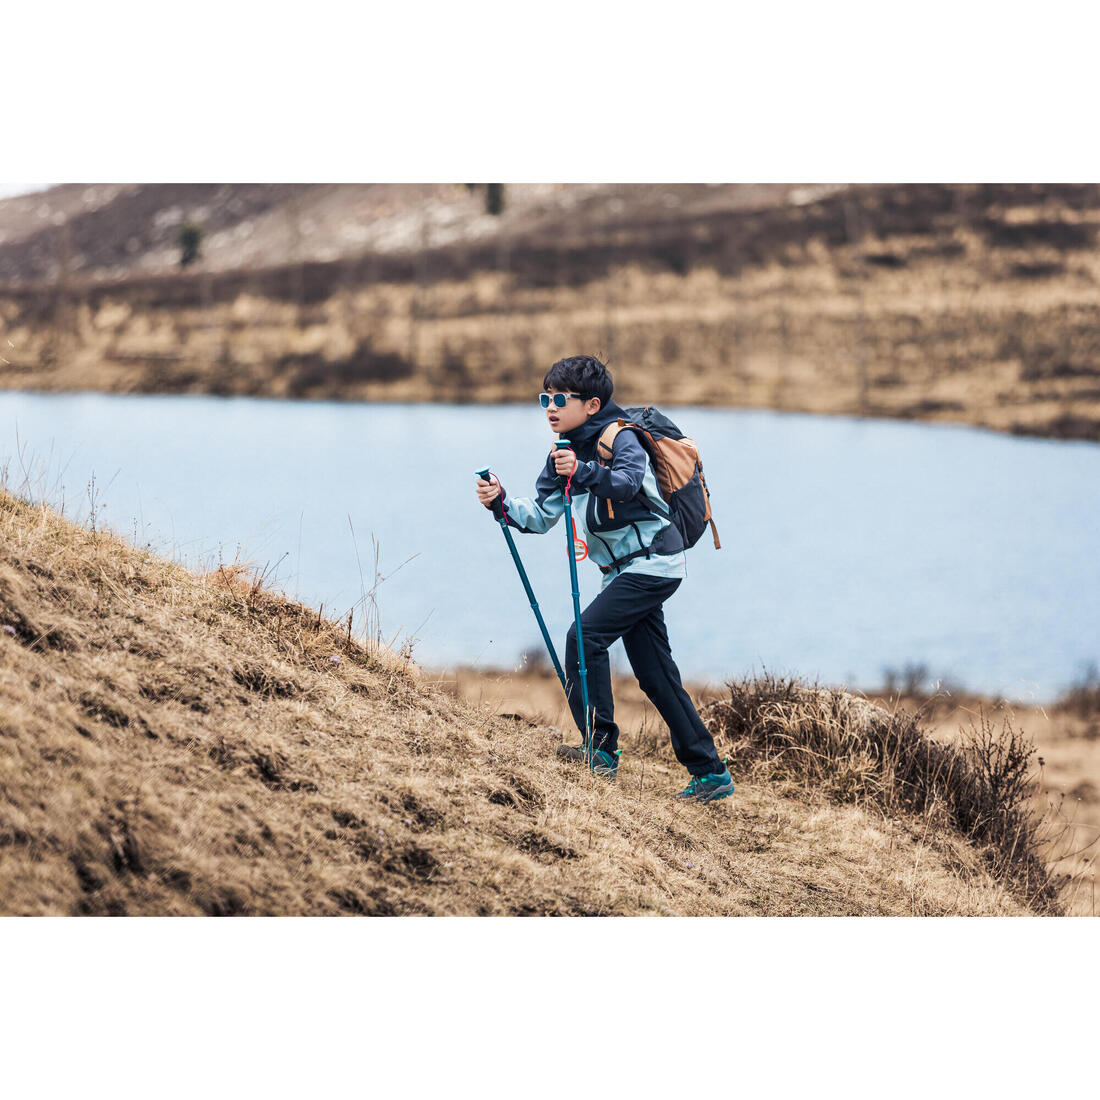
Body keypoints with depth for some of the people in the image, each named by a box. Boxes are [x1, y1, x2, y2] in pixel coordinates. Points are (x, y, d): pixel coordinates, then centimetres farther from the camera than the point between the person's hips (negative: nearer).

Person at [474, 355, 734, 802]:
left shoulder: (621, 437, -13)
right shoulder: (564, 454, 11)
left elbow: (628, 481, -33)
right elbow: (540, 517, 7)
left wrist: (585, 472, -51)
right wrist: (502, 502, -11)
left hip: (653, 561, -9)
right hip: (627, 569, 9)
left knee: (585, 634, -20)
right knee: (655, 675, 8)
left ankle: (601, 748, -14)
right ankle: (711, 773, 12)